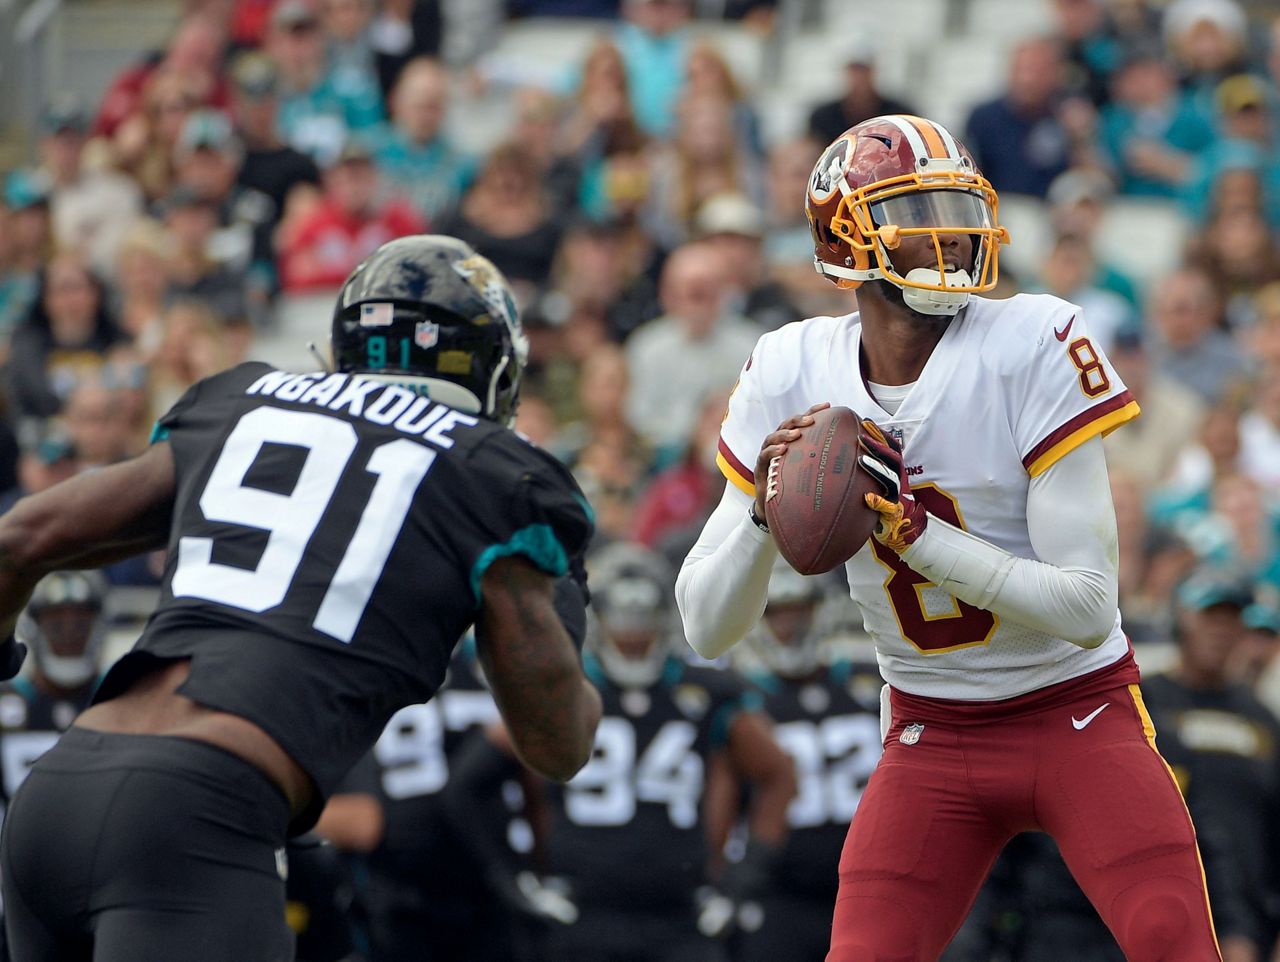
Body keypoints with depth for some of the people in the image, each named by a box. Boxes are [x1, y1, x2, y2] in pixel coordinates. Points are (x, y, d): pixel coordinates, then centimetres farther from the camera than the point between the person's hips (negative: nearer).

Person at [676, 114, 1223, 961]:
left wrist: (909, 526, -29)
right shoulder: (793, 375, -7)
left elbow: (1088, 607, -22)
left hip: (1081, 715, -3)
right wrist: (766, 512, -24)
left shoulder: (1034, 345, -18)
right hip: (932, 737, 3)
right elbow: (708, 630, -4)